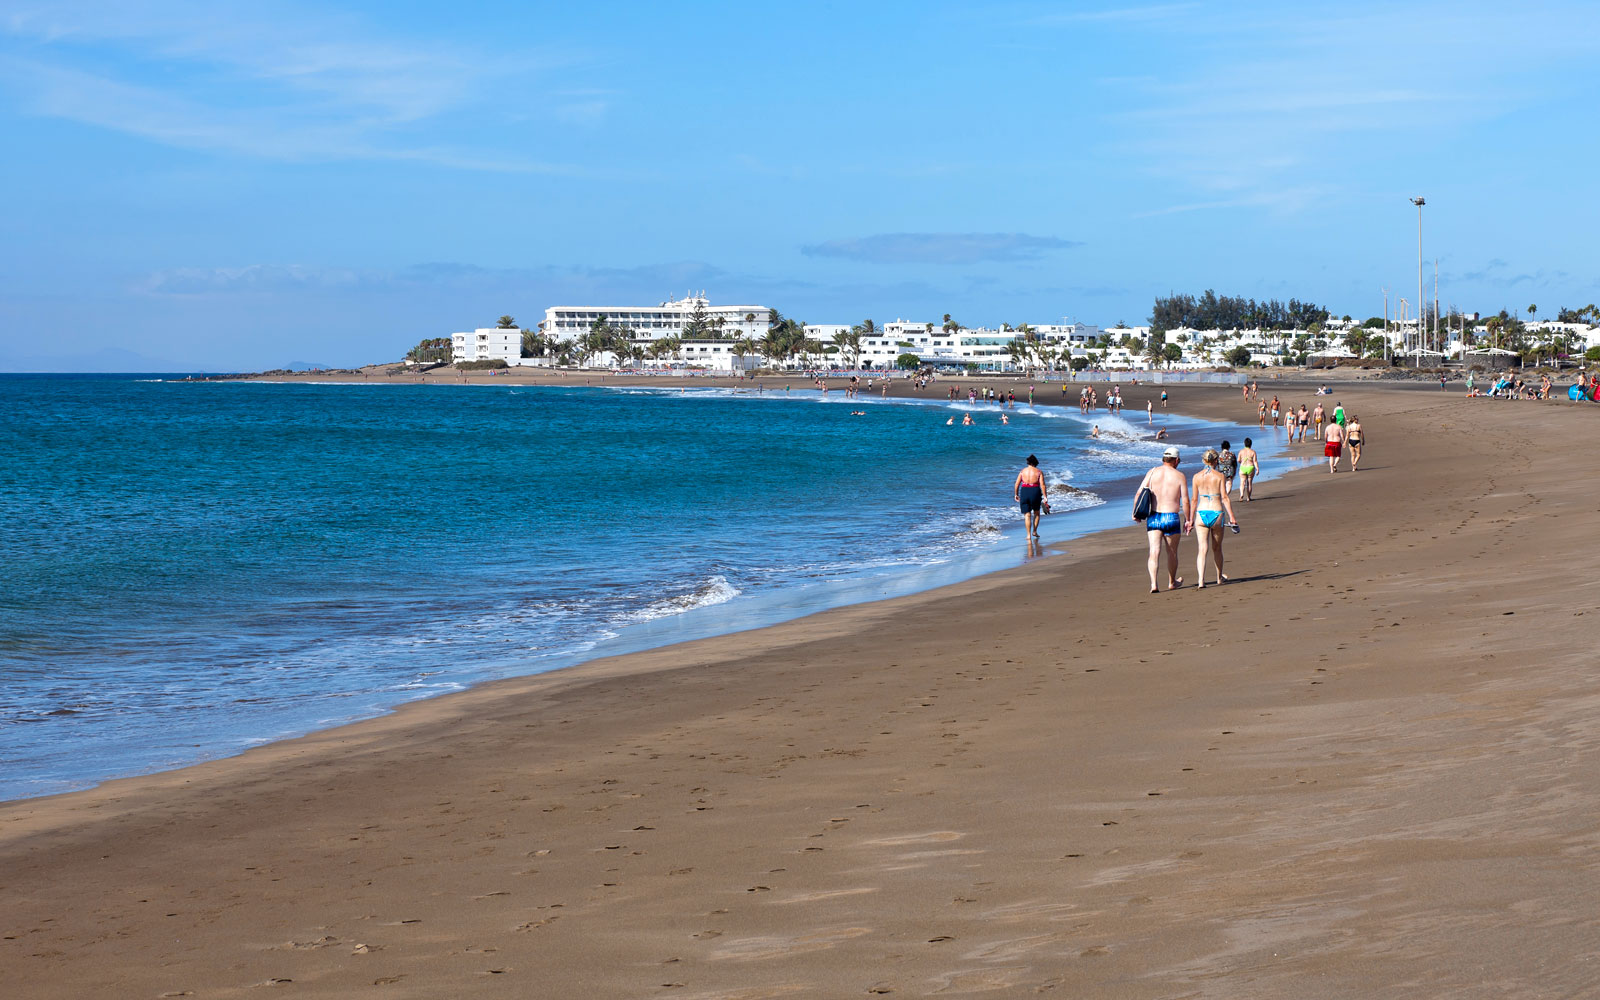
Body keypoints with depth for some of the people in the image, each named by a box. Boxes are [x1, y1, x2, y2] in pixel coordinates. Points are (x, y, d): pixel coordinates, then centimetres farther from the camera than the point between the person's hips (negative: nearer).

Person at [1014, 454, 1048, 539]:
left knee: (1027, 515, 4)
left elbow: (1017, 484, 3)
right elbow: (1042, 485, -8)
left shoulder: (1023, 471, 6)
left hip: (1024, 492, 1)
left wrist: (1016, 494, 15)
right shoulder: (1039, 472, 1)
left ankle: (1028, 535, -3)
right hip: (1035, 492, -1)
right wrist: (1045, 497, -6)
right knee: (1036, 513, 22)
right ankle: (1034, 531, 16)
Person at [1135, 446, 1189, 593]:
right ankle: (1172, 582, 33)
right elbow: (1185, 501, -5)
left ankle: (1153, 583, -19)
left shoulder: (1152, 472, 4)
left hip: (1153, 518, 2)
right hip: (1171, 517, -1)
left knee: (1154, 551, -3)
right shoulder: (1179, 476, -2)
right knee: (1172, 552, 16)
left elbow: (1138, 494, -1)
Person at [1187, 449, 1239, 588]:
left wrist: (1190, 519, 13)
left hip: (1201, 513, 1)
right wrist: (1232, 517, -3)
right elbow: (1225, 498, -7)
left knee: (1203, 549, -2)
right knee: (1217, 548, 16)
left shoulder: (1197, 476, 3)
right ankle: (1220, 577, 34)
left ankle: (1201, 581, -17)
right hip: (1217, 512, -1)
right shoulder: (1219, 476, -5)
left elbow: (1194, 499, 6)